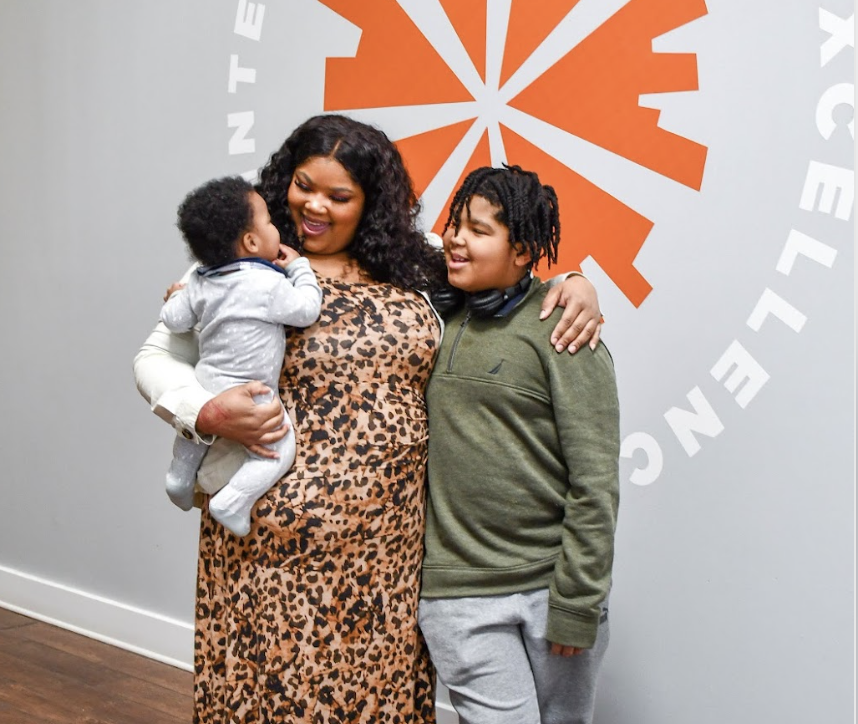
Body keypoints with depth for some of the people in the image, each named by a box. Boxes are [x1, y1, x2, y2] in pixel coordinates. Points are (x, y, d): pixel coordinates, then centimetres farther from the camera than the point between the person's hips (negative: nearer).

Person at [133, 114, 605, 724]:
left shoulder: (412, 269, 7)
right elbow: (155, 359, 2)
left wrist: (574, 283, -2)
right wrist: (208, 414, -16)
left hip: (389, 538, 3)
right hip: (279, 536, -3)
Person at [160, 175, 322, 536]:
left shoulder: (200, 283, -1)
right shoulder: (269, 284, -21)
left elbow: (174, 320, 5)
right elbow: (307, 309, -13)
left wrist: (178, 296, 27)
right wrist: (299, 267, 1)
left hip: (204, 388, 7)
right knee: (280, 448, 5)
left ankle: (181, 474, 39)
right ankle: (233, 502, -5)